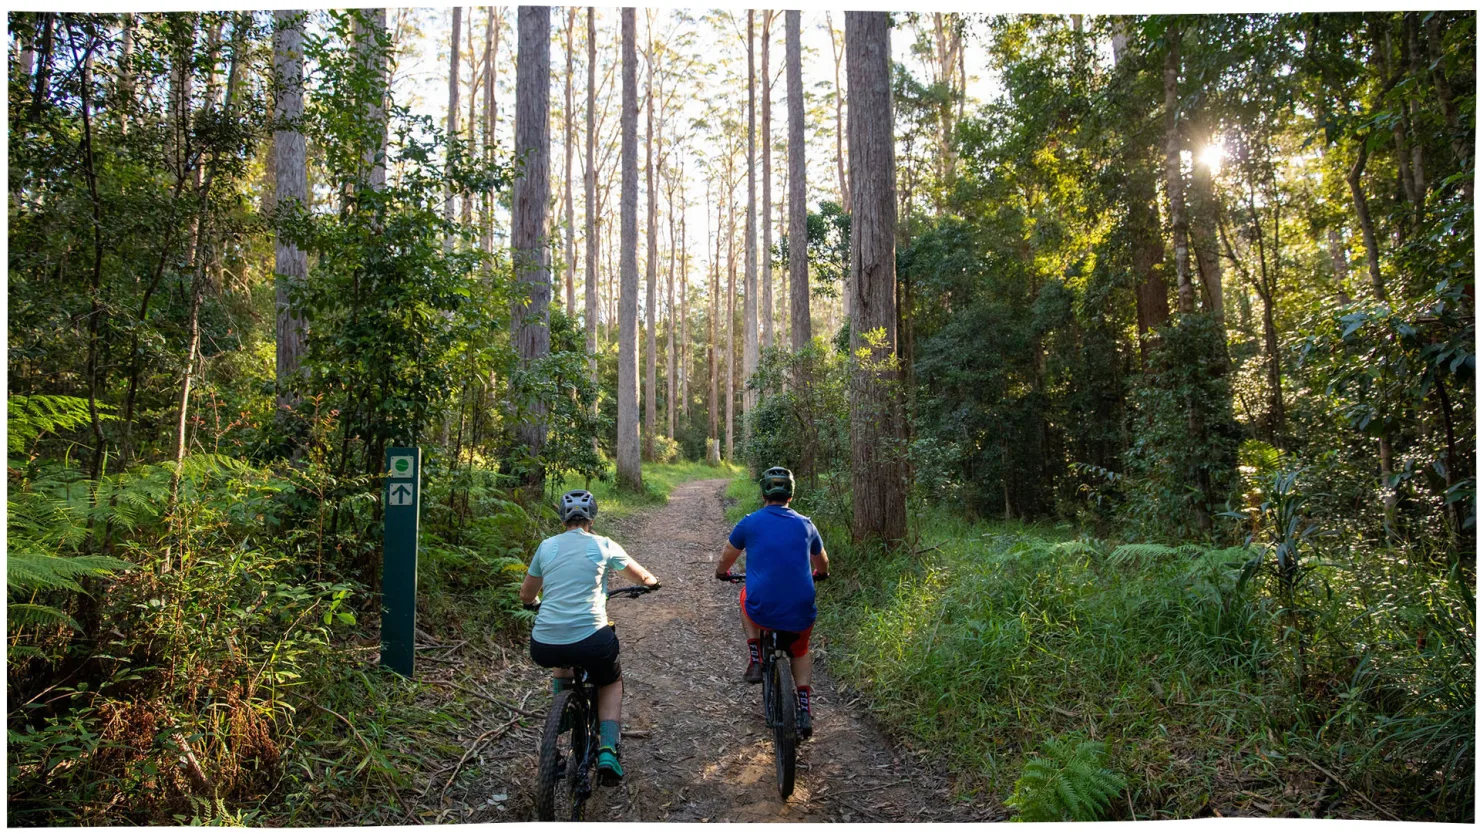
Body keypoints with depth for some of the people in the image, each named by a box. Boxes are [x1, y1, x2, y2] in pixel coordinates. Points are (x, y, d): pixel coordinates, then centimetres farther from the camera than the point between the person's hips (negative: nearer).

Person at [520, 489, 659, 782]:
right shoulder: (603, 545, 6)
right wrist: (653, 582, 43)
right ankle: (608, 749, 10)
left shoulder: (547, 546, 12)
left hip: (543, 647, 3)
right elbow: (644, 578, 20)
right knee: (611, 682, 26)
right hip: (591, 642, -3)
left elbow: (525, 596, 24)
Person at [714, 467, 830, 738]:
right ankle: (804, 710, 16)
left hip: (762, 610, -2)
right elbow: (822, 563, 29)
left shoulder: (750, 522, 3)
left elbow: (725, 560, 18)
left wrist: (722, 573, 41)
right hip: (801, 614, 2)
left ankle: (756, 661, 26)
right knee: (800, 652, 32)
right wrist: (819, 574, 51)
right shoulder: (805, 524, 10)